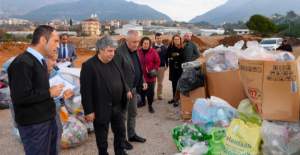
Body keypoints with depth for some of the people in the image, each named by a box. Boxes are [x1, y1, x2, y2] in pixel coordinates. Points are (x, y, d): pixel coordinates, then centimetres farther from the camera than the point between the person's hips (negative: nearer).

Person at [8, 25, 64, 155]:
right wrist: (50, 93, -18)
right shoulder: (22, 63, -20)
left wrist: (56, 92, 2)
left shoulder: (40, 60, 11)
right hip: (33, 125, -9)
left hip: (48, 119, 9)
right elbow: (20, 97, -27)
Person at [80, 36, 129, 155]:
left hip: (117, 106, 7)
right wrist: (89, 111, -18)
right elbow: (86, 91, -19)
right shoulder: (89, 65, -17)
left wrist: (126, 90, 12)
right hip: (101, 109, -7)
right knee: (102, 136, 12)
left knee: (120, 131, 21)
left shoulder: (113, 62, 4)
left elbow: (121, 79, 18)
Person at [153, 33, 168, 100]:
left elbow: (166, 57, 7)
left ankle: (159, 95, 22)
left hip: (162, 67, 3)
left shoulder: (164, 47, 5)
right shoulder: (152, 47, -3)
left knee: (160, 82, 11)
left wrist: (166, 65, 3)